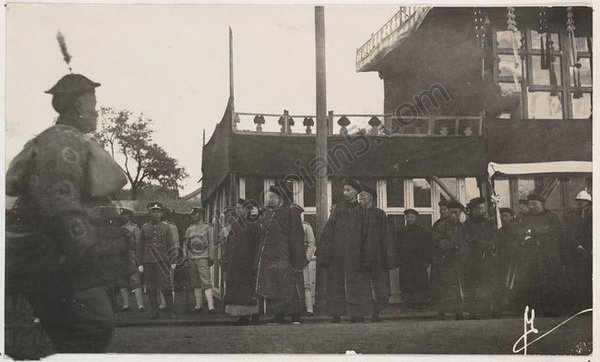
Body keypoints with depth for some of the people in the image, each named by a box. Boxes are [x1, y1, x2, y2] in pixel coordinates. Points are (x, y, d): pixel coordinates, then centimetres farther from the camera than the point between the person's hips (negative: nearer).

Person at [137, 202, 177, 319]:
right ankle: (154, 311, 11)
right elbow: (140, 247, 10)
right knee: (150, 288, 4)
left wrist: (173, 261, -1)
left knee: (166, 287, -6)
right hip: (148, 262, 2)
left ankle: (170, 311, 1)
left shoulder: (165, 227, 6)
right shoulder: (144, 228, 9)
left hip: (162, 261, -2)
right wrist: (139, 263, 4)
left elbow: (171, 245, 6)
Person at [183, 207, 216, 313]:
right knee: (195, 284, 9)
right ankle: (198, 305, 16)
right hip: (191, 259, 5)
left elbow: (211, 244, -1)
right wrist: (185, 259, 9)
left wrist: (211, 258, -7)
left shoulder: (208, 228, 2)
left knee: (206, 283, -13)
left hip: (203, 258, -5)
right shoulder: (189, 229, 15)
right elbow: (185, 245, 16)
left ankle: (211, 306, -18)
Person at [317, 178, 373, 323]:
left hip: (355, 255, -2)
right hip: (337, 254, 2)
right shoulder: (338, 208, 8)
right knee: (336, 284, 4)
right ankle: (336, 315, 10)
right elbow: (328, 231, 5)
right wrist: (323, 253, -4)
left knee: (356, 287, 0)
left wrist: (366, 259, -9)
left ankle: (358, 316, 6)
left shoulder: (362, 210, 2)